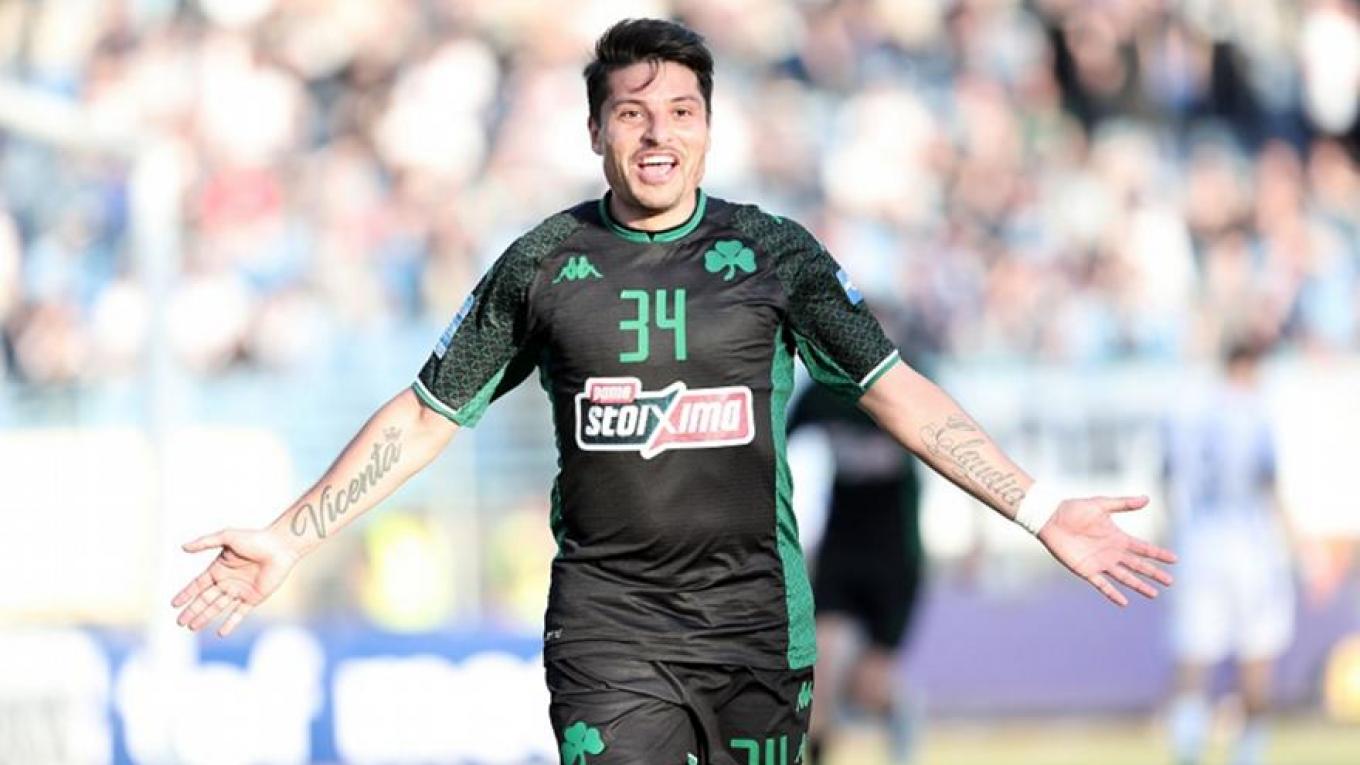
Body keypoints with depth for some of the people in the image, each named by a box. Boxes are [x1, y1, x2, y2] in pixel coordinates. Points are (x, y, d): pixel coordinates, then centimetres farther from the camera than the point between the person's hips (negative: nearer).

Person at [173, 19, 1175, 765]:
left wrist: (1040, 511, -5)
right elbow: (427, 415, 10)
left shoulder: (775, 254, 3)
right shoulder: (542, 266, 4)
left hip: (754, 619, 0)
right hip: (606, 620, 0)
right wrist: (287, 539, 6)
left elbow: (893, 389, 2)